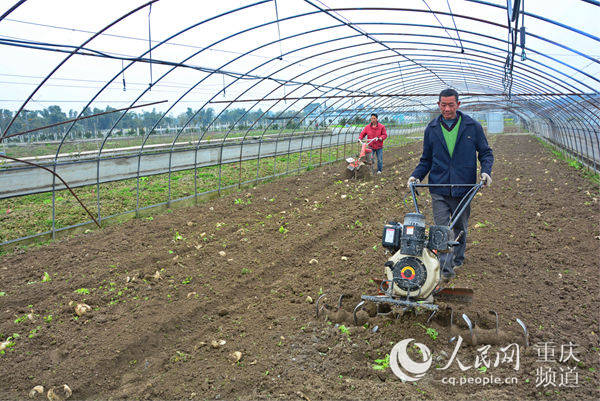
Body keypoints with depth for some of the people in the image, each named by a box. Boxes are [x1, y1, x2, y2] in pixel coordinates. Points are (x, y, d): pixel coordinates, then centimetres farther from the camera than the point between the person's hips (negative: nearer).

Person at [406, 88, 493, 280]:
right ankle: (445, 267, -6)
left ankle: (458, 260, 33)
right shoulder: (431, 129, 6)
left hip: (463, 188, 0)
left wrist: (486, 171, -9)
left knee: (460, 228, 14)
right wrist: (416, 175, -2)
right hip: (439, 189, 0)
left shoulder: (472, 127, 2)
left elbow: (485, 152, 9)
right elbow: (426, 160, 13)